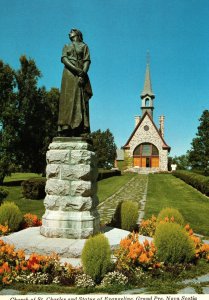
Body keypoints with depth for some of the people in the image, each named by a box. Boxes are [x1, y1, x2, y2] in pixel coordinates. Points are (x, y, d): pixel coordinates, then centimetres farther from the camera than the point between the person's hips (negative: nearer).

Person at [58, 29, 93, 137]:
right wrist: (77, 70, -13)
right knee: (68, 100, -11)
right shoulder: (66, 47, 24)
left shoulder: (84, 46, 19)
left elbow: (87, 61, 4)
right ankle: (66, 130, -19)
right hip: (69, 75, 1)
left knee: (80, 102, -11)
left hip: (81, 75, -1)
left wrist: (83, 74, -15)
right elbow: (64, 59, 5)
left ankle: (80, 131, -19)